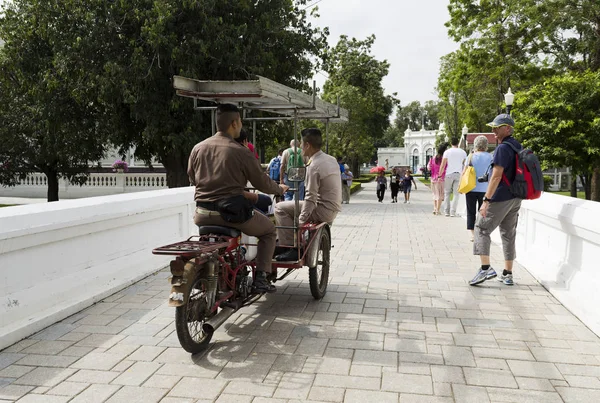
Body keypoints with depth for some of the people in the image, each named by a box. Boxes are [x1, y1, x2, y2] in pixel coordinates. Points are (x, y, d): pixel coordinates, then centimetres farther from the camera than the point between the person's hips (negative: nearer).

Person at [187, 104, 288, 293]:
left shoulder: (198, 148, 4)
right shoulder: (241, 152, -9)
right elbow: (262, 183, -1)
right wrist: (280, 189, 20)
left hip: (202, 215, 5)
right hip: (231, 212, -5)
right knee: (269, 230, 20)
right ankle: (260, 278, 10)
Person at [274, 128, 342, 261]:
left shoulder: (314, 166, -19)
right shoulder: (331, 159, 8)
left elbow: (311, 197, -21)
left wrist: (301, 221, -17)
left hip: (323, 211, -10)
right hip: (333, 210, 10)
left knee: (280, 208, -5)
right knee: (293, 206, 27)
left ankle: (292, 248, -7)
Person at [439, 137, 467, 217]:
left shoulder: (447, 152, -1)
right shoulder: (463, 152, 7)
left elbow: (443, 165, -5)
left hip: (449, 174, -1)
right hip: (459, 174, 2)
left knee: (447, 193, 9)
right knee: (456, 194, 4)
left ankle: (446, 211, 6)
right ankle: (453, 212, -1)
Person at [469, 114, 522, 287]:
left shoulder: (503, 148, -16)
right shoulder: (518, 147, 14)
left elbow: (496, 176, -21)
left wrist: (486, 200, -21)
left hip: (500, 199, -9)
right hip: (515, 198, 9)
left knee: (481, 229, 0)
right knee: (509, 234, 12)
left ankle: (486, 268, -9)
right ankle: (508, 274, 16)